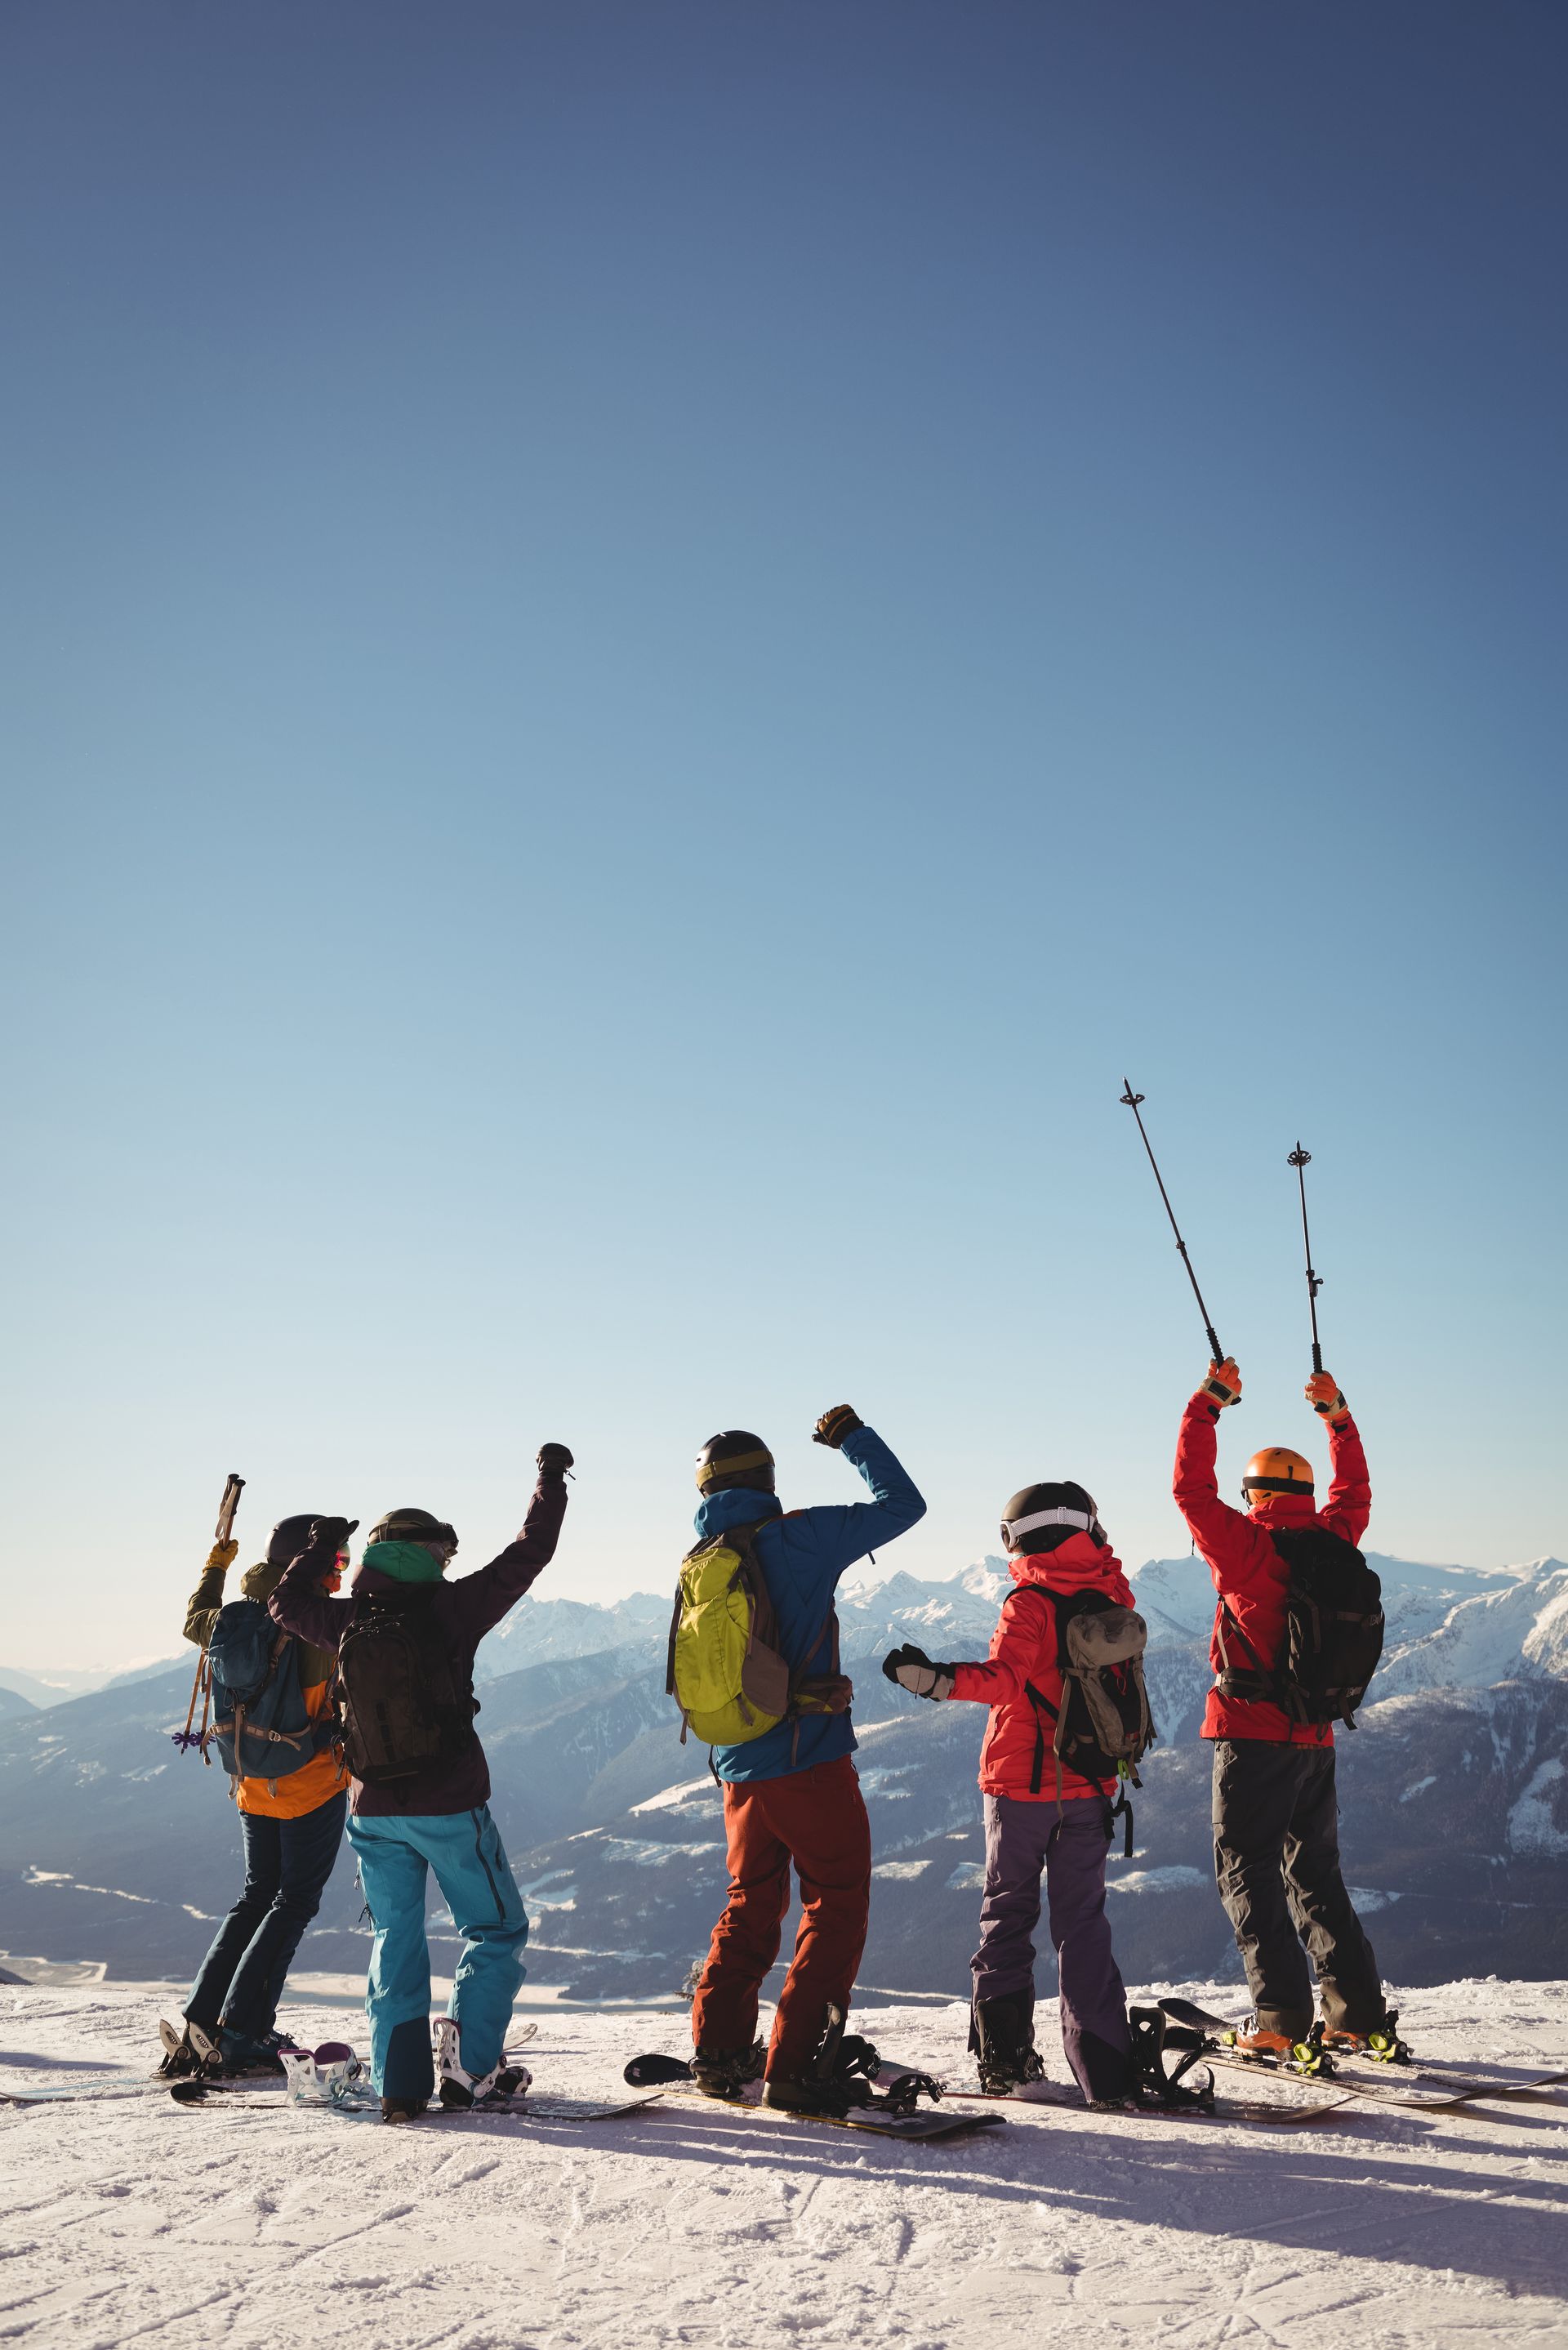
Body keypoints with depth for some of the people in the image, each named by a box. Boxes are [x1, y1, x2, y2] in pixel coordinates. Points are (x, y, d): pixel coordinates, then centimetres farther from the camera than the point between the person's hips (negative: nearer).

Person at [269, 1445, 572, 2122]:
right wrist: (551, 1480, 9)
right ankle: (468, 2066, 5)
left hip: (374, 1812, 4)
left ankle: (399, 2083, 11)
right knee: (496, 1931, 12)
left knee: (395, 1942, 14)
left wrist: (319, 1545, 33)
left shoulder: (347, 1622, -2)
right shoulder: (450, 1609, -12)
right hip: (450, 1809, -4)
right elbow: (528, 1554, -4)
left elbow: (286, 1602, 19)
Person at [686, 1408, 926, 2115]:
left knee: (751, 1907, 21)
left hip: (740, 1771, 6)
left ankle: (718, 2049, 21)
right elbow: (902, 1505, -5)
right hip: (810, 1761, -6)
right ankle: (796, 2065, -1)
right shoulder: (797, 1537, -10)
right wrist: (853, 1438, 8)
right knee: (836, 1909, 3)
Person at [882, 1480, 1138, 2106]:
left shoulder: (1030, 1601, -13)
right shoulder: (1111, 1595, 3)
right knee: (1082, 1918, 9)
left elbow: (1005, 1677, -28)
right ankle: (1104, 2068, 2)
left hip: (1021, 1784, -4)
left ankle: (1004, 2053, 9)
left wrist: (940, 1679, -40)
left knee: (1008, 1912, 10)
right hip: (1089, 1786, 4)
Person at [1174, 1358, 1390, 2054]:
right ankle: (1359, 2008, 16)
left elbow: (1191, 1488, -9)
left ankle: (1282, 2015, -8)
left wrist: (1207, 1403, -3)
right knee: (1316, 1872, 17)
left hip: (1253, 1736, -6)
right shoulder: (1333, 1542, 3)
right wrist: (1339, 1417, 28)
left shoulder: (1246, 1546, -13)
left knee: (1247, 1871, 0)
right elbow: (1355, 1492, 22)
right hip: (1316, 1739, 6)